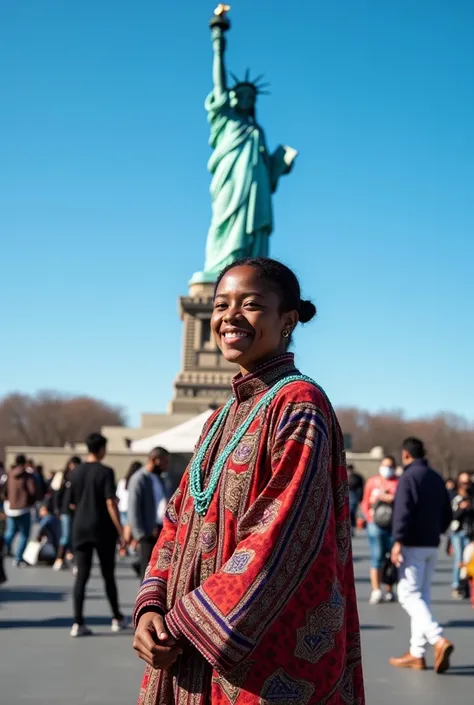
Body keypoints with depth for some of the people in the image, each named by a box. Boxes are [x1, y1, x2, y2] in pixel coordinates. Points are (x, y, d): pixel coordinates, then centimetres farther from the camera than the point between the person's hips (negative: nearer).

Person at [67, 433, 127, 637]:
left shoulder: (76, 472, 5)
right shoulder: (105, 472, -10)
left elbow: (72, 503, 11)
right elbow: (111, 503, -16)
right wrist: (120, 530, -13)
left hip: (80, 529, 4)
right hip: (102, 529, -3)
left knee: (81, 576, 3)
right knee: (108, 575, 10)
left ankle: (78, 623, -4)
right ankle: (117, 619, 22)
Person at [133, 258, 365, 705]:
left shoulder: (299, 406, -12)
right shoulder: (223, 418, 13)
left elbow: (283, 537, -20)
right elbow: (180, 522, 11)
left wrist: (187, 623, -17)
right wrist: (151, 607, -5)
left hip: (267, 659, -7)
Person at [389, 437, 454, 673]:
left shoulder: (408, 477, -10)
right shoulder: (437, 478, 13)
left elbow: (403, 512, -20)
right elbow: (447, 514, 15)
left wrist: (397, 541, -21)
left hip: (413, 545, -8)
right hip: (432, 545, 8)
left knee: (409, 595, -6)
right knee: (422, 595, 11)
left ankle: (439, 640, -23)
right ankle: (417, 654, 13)